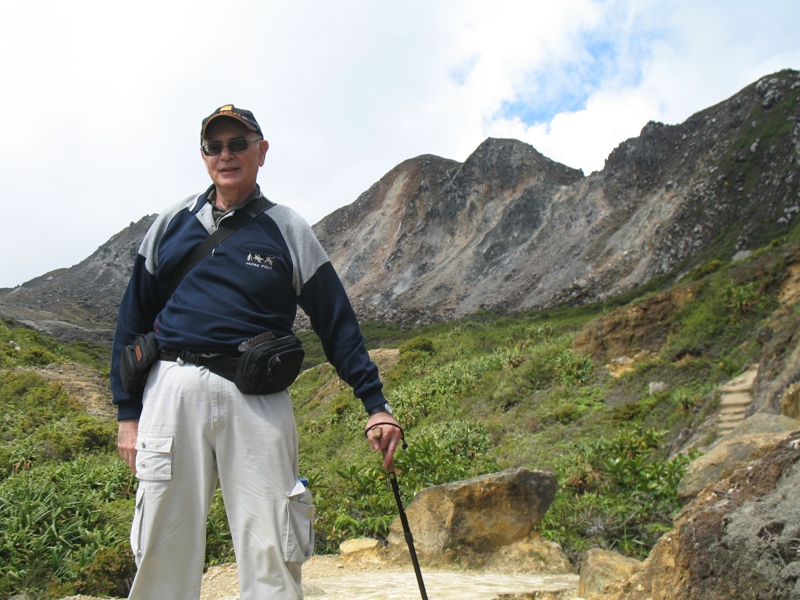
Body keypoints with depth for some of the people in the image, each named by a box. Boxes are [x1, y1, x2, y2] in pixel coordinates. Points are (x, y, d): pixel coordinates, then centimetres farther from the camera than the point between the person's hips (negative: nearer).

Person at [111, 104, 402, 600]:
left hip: (258, 399, -2)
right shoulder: (171, 224, 14)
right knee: (161, 554, 5)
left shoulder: (289, 231, 8)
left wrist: (375, 404, -1)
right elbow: (133, 319, 16)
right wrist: (127, 412, 10)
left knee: (270, 557, -1)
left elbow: (337, 322, 6)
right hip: (172, 391, 2)